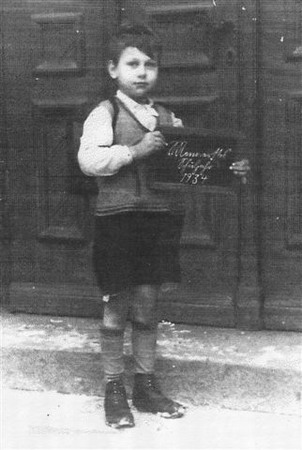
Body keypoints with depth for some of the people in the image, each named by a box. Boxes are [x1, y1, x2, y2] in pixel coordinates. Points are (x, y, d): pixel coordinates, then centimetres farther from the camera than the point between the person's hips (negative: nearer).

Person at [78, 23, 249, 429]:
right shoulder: (105, 113, -3)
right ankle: (114, 389, 16)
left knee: (148, 304, 11)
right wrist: (134, 150, -22)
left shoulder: (169, 120, 13)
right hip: (118, 219, -4)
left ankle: (146, 385, 23)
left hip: (161, 219, 4)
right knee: (117, 305, 4)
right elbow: (88, 159, -17)